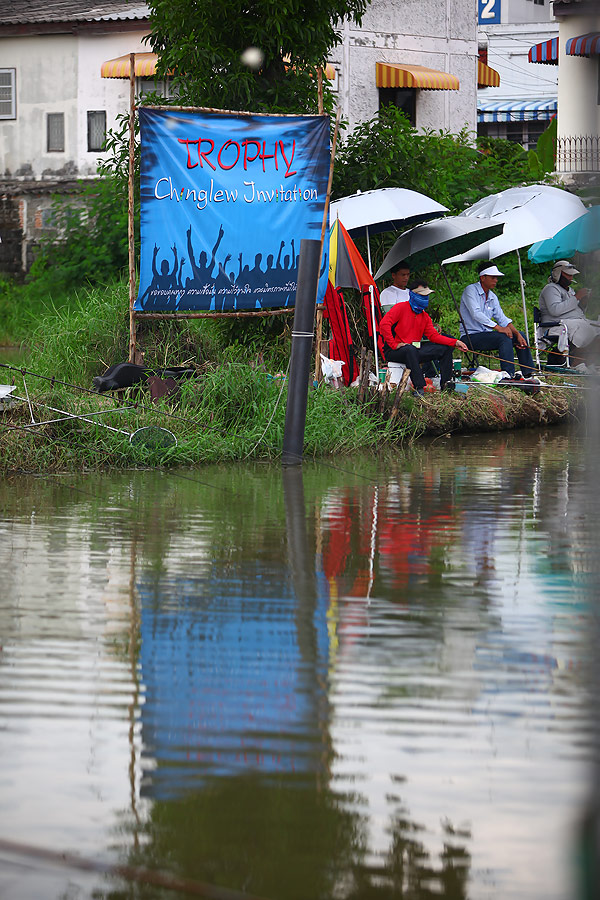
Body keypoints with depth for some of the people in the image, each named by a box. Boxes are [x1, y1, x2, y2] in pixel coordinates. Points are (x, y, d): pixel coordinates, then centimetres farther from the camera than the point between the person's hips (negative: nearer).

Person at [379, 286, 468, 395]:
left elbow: (434, 335, 7)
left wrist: (455, 342, -5)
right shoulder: (401, 308, -9)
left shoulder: (425, 316, 13)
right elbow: (384, 324, -21)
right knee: (410, 349, -42)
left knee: (445, 348, 1)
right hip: (394, 352, -7)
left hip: (415, 351, 7)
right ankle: (419, 388, -43)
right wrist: (394, 345, -23)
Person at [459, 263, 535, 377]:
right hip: (471, 337, -8)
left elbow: (502, 318, 8)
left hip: (486, 334, 8)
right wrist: (498, 328, -31)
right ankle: (508, 375, -35)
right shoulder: (470, 290, -10)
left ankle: (529, 373, -1)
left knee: (520, 334, 0)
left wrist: (517, 334, -10)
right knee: (504, 337, -28)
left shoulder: (492, 297, 14)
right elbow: (476, 314, -24)